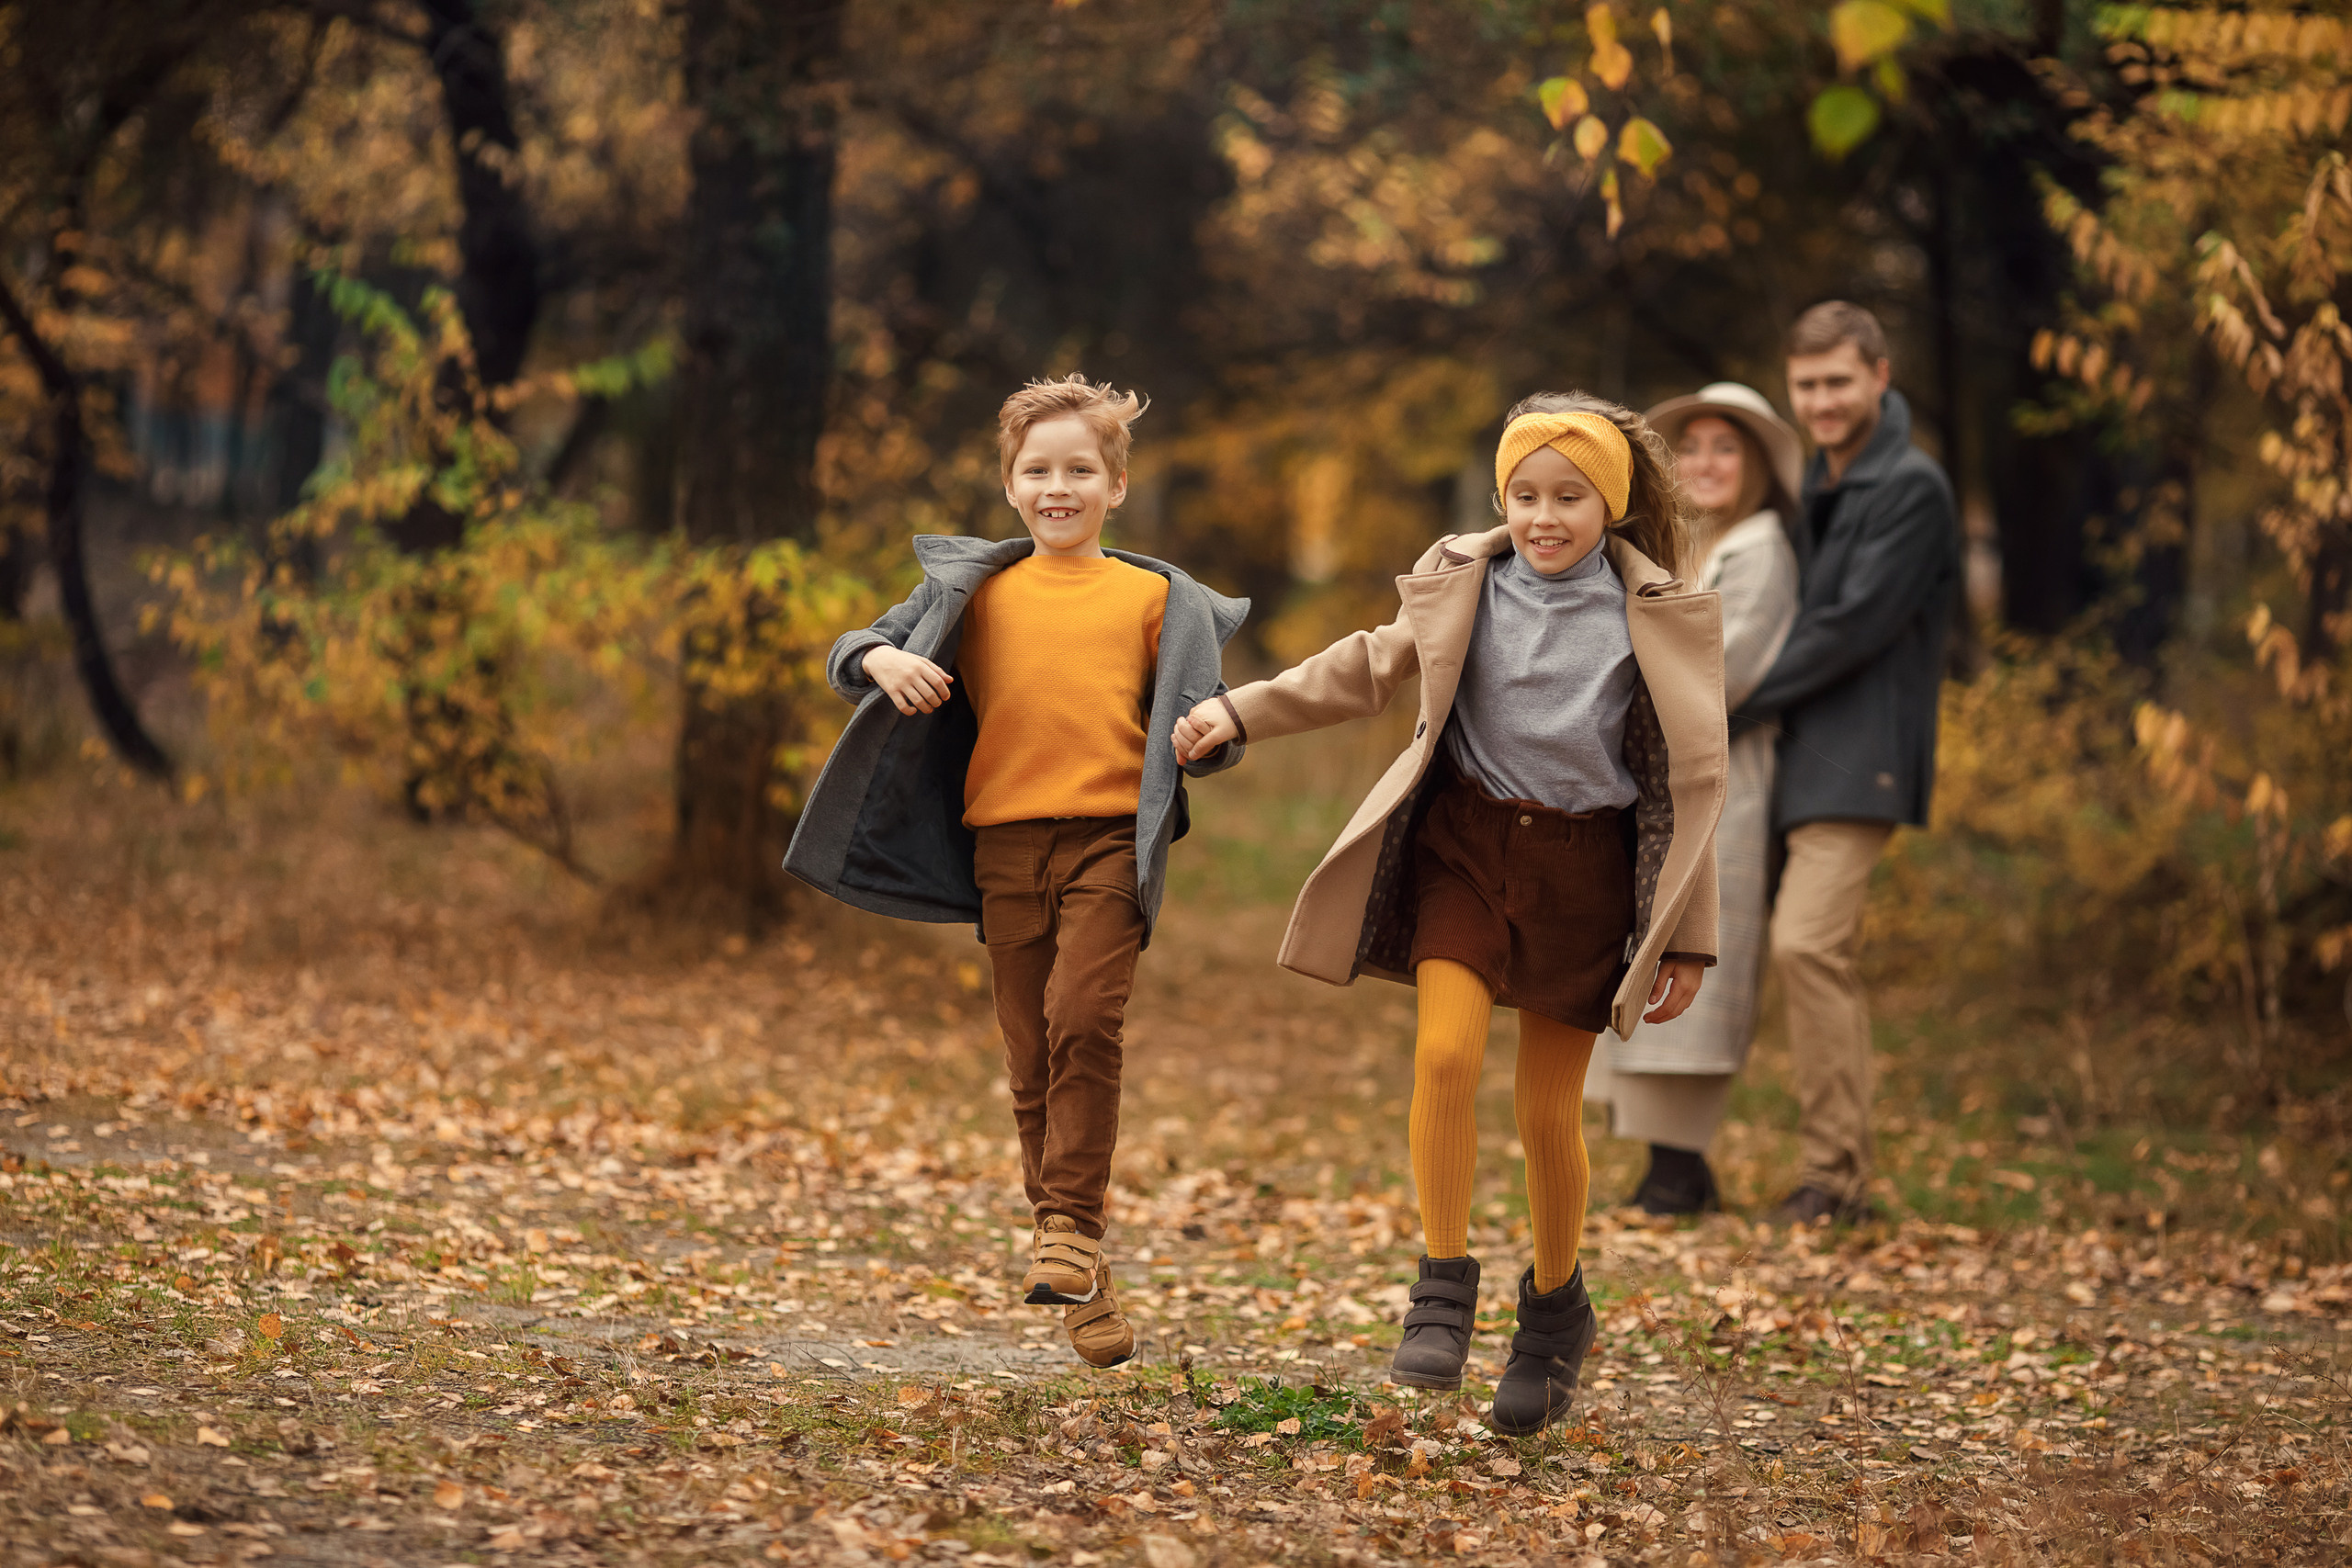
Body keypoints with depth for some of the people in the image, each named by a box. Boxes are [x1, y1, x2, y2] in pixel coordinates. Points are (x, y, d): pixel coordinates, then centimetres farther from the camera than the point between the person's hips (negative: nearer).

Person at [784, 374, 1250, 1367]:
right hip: (1005, 844, 2)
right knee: (1032, 1061, 4)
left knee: (1083, 1020, -24)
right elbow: (847, 657, 12)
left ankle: (1070, 1224, -15)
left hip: (1112, 837, -2)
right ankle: (1081, 1286, 12)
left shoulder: (1153, 598, 8)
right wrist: (880, 660, -10)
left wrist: (1214, 735, -11)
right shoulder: (976, 590, 11)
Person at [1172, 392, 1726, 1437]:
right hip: (1466, 841, 1)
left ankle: (1555, 1309, 28)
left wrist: (1684, 940, -2)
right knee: (1445, 1052, -20)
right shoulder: (1461, 584, 0)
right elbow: (1369, 668, 16)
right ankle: (1444, 1285, -4)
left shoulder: (1659, 616, -6)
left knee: (1548, 1111, 3)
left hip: (1584, 865, -1)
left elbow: (1691, 782, -2)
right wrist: (1239, 713, 8)